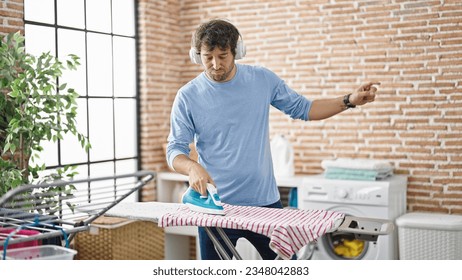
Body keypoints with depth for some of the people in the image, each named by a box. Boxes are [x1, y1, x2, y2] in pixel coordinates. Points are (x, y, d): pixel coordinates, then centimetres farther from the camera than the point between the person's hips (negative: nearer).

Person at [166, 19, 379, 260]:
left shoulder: (263, 80, 1)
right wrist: (192, 167, -27)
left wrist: (350, 100, 0)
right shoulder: (188, 97, -5)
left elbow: (302, 109, 10)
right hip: (216, 207, -1)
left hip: (265, 202, 2)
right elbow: (175, 150, -5)